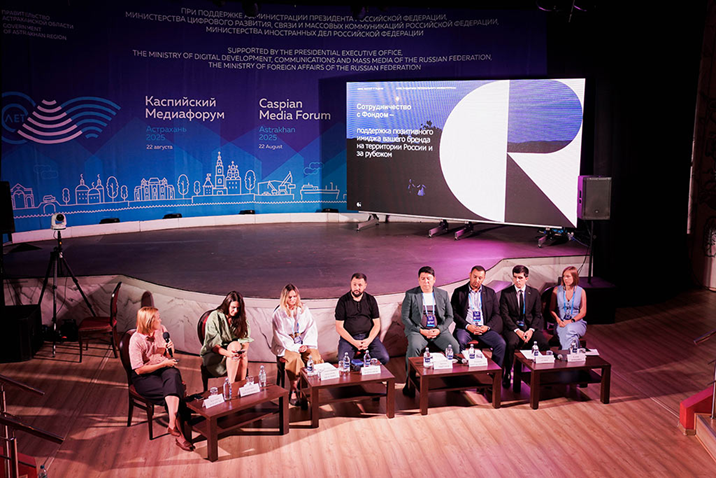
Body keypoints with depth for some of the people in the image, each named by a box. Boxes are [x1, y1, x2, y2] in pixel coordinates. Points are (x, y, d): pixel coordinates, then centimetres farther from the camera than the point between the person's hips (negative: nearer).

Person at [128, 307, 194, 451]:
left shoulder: (161, 330, 3)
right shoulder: (136, 340, -14)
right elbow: (139, 370, -16)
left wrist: (170, 349, -9)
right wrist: (163, 364, -16)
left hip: (164, 369, 4)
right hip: (143, 378, -4)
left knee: (173, 375, -34)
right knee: (172, 392, -30)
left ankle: (172, 424, -42)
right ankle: (179, 433, -26)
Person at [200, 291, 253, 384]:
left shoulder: (240, 318, 6)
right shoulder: (215, 317, -10)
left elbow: (245, 339, 2)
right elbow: (212, 344, -15)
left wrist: (244, 350, -23)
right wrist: (228, 353, -33)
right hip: (213, 354, -4)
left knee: (243, 356, -31)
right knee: (235, 345, -33)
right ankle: (231, 385, -37)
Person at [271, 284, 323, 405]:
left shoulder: (303, 309, 10)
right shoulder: (279, 313, -1)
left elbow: (311, 328, 6)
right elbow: (280, 336, -5)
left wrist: (306, 344, -10)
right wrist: (295, 347, -14)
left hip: (304, 342, 3)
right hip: (286, 345, -3)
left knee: (315, 357, -26)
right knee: (295, 359, -33)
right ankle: (293, 391, -21)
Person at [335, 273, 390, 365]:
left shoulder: (371, 300, 9)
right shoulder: (343, 301, 1)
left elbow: (377, 324, 7)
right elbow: (339, 327, -2)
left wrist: (369, 340, -11)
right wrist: (354, 342, -14)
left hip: (369, 336, 2)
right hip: (349, 337, -2)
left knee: (384, 358, -20)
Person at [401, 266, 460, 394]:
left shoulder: (443, 294, 13)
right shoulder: (410, 294, 5)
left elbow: (449, 316, 12)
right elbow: (404, 317, 0)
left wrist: (439, 329, -7)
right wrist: (421, 330, -11)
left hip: (439, 330, 2)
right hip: (417, 330, -2)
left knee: (454, 346, -25)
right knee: (414, 347, -34)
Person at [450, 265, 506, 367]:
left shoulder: (490, 293, 17)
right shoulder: (459, 292, 10)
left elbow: (496, 314, 12)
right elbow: (453, 312, 2)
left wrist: (487, 327, -7)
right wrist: (467, 326, -11)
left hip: (484, 328, 2)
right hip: (465, 328, -2)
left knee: (501, 343, -23)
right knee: (460, 341, -35)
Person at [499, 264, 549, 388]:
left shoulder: (534, 293, 8)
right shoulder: (505, 293, 2)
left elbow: (537, 314, 7)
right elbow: (505, 315, -3)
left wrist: (531, 330, -11)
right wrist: (517, 330, -16)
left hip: (530, 326, 2)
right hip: (512, 327, -2)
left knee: (543, 343, -26)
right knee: (512, 343, -33)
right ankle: (507, 374, -15)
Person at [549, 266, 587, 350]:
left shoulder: (581, 291, 5)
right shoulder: (557, 290, 7)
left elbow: (583, 312, 5)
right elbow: (551, 309, 9)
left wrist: (571, 321, -12)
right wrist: (558, 320, -10)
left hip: (577, 322, 0)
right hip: (561, 323, 0)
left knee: (570, 329, -37)